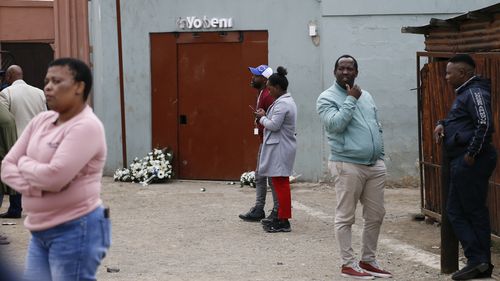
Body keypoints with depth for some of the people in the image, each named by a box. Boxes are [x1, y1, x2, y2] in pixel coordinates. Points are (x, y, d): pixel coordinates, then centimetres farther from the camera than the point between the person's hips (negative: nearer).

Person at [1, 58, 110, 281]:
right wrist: (36, 186, -13)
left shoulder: (86, 126, -15)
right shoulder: (41, 121, 9)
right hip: (40, 230, 8)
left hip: (75, 229, -8)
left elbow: (54, 176, -24)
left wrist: (24, 163, -4)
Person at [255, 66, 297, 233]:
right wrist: (265, 117, 8)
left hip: (280, 148, -11)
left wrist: (262, 118, -4)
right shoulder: (287, 101, 18)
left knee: (280, 183, -8)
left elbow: (274, 125, -21)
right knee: (280, 183, 14)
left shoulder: (282, 104, -16)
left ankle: (284, 222, -6)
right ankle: (281, 217, 19)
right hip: (281, 147, 11)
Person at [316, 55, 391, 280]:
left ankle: (368, 260, 21)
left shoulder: (366, 96, 18)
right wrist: (351, 100, -14)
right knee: (345, 217, -2)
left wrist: (380, 155, 16)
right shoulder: (327, 98, -3)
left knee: (375, 215, 9)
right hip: (347, 165, -7)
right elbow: (335, 124, -20)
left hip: (375, 165, 7)